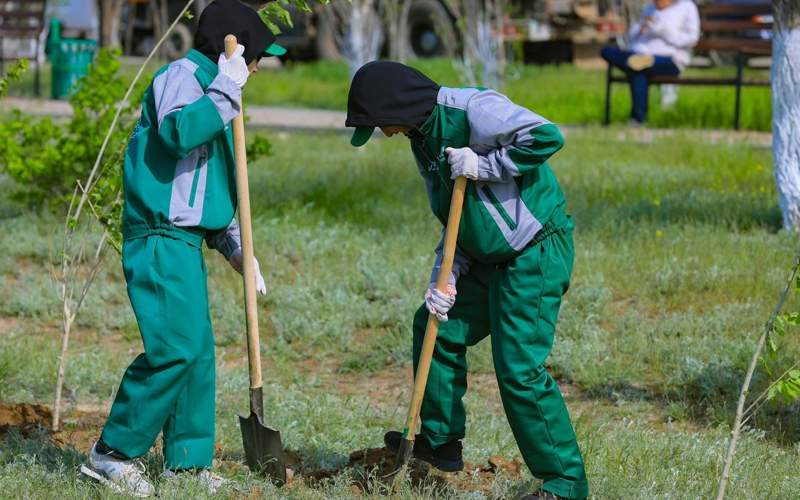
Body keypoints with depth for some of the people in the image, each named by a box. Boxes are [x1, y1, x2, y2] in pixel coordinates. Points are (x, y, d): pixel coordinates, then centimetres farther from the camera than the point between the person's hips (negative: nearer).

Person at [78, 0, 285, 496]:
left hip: (184, 241, 10)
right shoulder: (180, 77, -7)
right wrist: (225, 90, -23)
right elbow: (178, 131, -30)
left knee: (199, 350, 10)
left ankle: (188, 460, 16)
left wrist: (235, 246, 18)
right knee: (176, 348, -15)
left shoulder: (208, 87, 22)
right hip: (160, 237, -10)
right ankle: (113, 452, -8)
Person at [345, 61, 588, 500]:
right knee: (437, 327, 18)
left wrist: (485, 165, -22)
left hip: (536, 255, -10)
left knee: (519, 369, -11)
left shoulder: (472, 110, -19)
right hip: (489, 261, 10)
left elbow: (547, 136, -26)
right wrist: (443, 278, 3)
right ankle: (440, 441, 32)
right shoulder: (423, 139, 11)